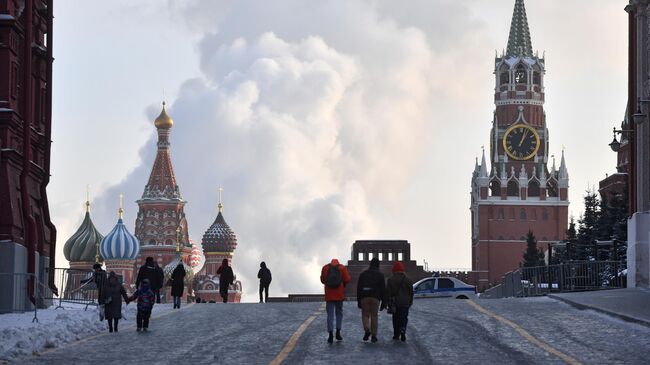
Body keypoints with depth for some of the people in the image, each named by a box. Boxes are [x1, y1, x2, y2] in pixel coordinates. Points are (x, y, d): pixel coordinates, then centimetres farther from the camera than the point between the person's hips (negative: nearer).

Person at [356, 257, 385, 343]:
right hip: (375, 297, -1)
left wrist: (358, 301, 10)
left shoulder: (363, 274, 10)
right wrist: (383, 302, 4)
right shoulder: (380, 275, 5)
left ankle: (367, 330, -15)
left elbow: (359, 288, 6)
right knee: (374, 316, 7)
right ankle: (374, 336, 5)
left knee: (365, 315, 10)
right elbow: (383, 289, 1)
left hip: (364, 297, 1)